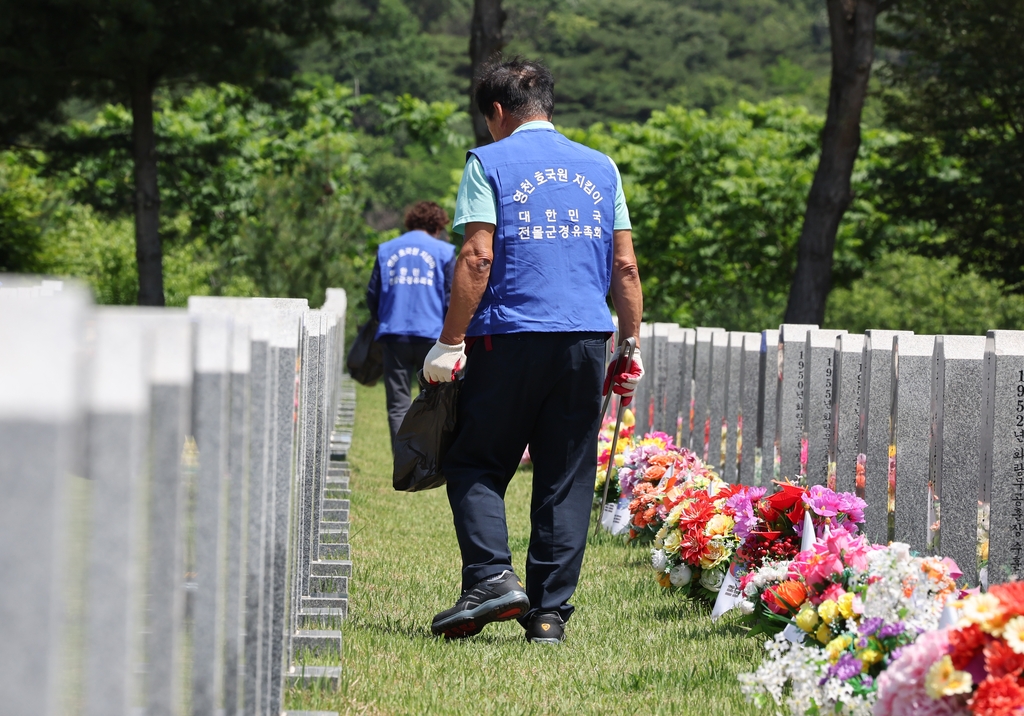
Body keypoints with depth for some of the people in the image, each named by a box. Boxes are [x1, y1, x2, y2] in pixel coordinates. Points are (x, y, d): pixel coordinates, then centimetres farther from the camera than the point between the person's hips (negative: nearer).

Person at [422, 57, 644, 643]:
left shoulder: (490, 163, 1)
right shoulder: (601, 167, 14)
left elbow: (477, 258, -9)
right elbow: (625, 266, 10)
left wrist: (450, 341, -7)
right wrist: (630, 351, 13)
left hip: (510, 336, -3)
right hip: (587, 336, 4)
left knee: (476, 464, 8)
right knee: (567, 480, 7)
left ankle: (491, 576, -11)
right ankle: (551, 610, 5)